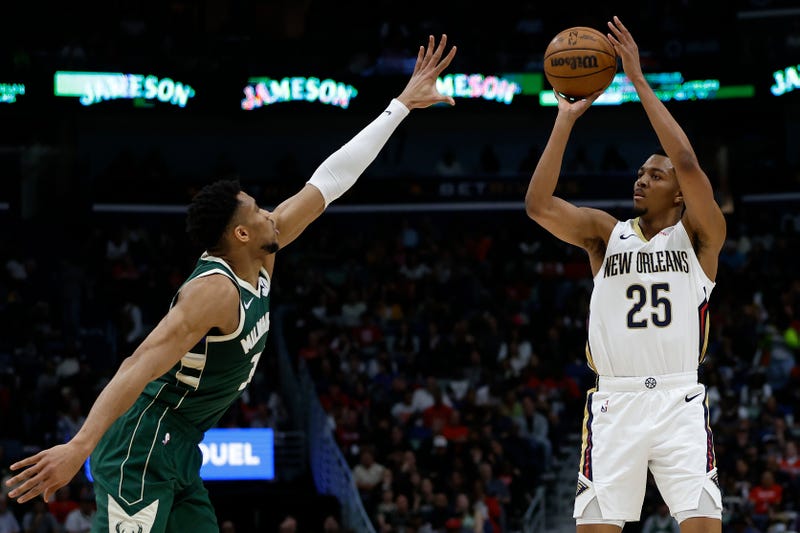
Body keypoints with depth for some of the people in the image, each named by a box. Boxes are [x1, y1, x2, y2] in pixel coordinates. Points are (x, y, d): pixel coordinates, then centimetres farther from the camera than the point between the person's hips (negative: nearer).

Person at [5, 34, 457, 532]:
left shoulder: (260, 261, 6)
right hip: (141, 452, -10)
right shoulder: (215, 290, -20)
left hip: (178, 454, 10)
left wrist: (402, 105, 16)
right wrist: (80, 446, -42)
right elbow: (143, 364, -31)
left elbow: (329, 181, 12)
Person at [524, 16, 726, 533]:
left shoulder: (699, 236, 5)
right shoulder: (606, 233, 12)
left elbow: (688, 164, -13)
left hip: (680, 400, -2)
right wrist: (566, 119, -7)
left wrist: (639, 81, -11)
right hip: (615, 402, 2)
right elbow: (539, 205, -3)